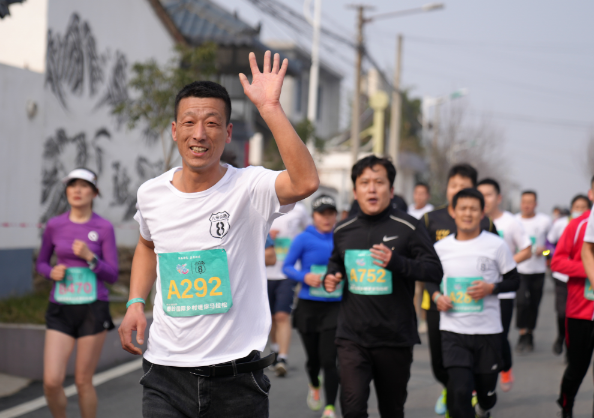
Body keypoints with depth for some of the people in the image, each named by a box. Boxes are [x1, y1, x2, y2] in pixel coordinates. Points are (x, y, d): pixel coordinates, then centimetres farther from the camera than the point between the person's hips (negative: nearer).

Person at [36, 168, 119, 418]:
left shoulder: (104, 228, -3)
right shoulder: (54, 225, 3)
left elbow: (112, 276, -4)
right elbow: (41, 264, 15)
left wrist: (89, 257, -21)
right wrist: (52, 272, -8)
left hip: (93, 310, -2)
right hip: (61, 311, 2)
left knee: (83, 381, 3)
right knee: (51, 382, -9)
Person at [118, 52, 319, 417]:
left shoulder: (250, 188, -12)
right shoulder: (151, 194, 3)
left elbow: (306, 182, -33)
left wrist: (269, 107, -32)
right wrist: (136, 302, 10)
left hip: (237, 377, -2)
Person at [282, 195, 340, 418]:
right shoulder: (304, 239, -4)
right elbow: (287, 267, -3)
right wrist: (305, 277, -19)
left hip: (335, 306, 0)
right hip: (309, 306, 0)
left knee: (329, 359, -10)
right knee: (313, 357, 12)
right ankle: (314, 385, 46)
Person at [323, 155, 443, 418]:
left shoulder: (407, 227, -5)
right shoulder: (343, 231, 8)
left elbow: (435, 272, -10)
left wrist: (397, 262, -25)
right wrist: (330, 278, 6)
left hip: (395, 337, -2)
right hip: (352, 336, 2)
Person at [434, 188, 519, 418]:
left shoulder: (497, 245, -3)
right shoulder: (441, 247, 2)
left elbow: (514, 280, 3)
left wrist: (491, 288, -15)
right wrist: (437, 297, -5)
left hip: (488, 330, 0)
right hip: (453, 331, 0)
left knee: (486, 389, 14)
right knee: (459, 391, -16)